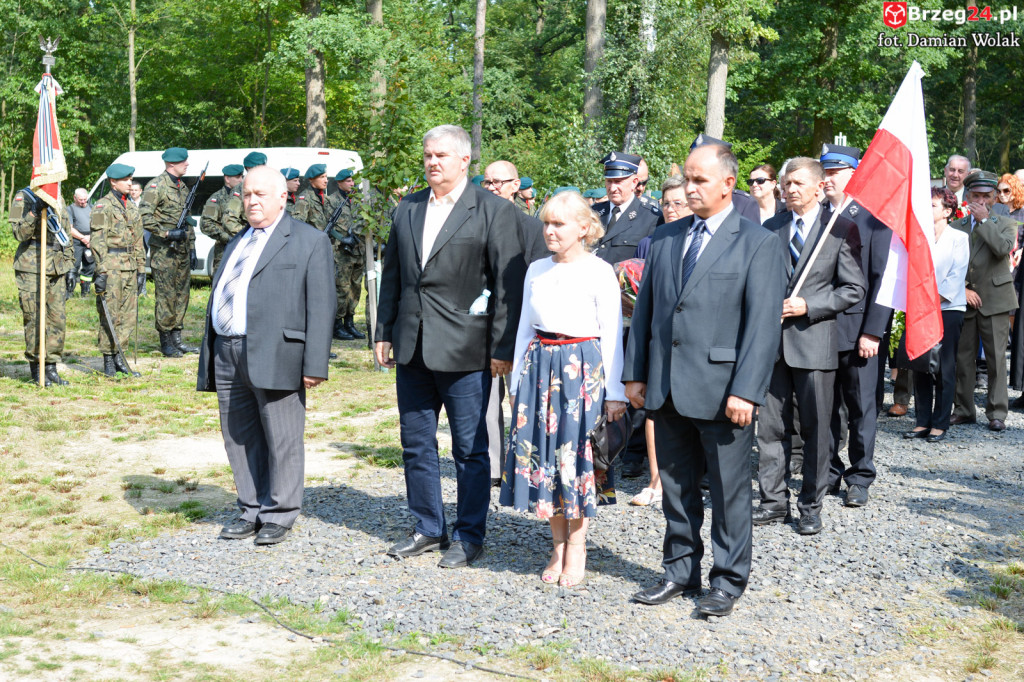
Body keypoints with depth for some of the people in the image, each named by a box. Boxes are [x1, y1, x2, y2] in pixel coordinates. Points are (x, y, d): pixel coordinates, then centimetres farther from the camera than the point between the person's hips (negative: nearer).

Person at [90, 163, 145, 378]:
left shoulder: (132, 207, 16)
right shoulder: (103, 206, -6)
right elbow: (98, 241, -12)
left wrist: (141, 269, 16)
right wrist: (101, 271, -18)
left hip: (130, 267, 7)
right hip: (112, 265, -7)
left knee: (129, 314, 6)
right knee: (110, 316, -2)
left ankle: (117, 354, 16)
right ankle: (109, 362, 4)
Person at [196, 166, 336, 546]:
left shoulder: (310, 242, 1)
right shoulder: (236, 244, 23)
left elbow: (321, 306, -7)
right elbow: (218, 301, 22)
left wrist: (315, 364, -15)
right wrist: (209, 361, 17)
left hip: (276, 357, -7)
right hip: (228, 357, 7)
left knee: (281, 441, 0)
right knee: (239, 440, 11)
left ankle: (279, 516, 12)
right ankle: (251, 512, 23)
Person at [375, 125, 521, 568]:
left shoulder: (493, 210, -4)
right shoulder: (407, 209, 13)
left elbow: (508, 284, -7)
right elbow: (392, 276, 17)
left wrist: (502, 348, -11)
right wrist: (384, 332, 11)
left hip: (464, 350, -6)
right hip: (412, 347, 6)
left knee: (469, 448, 4)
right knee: (416, 444, 13)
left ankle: (469, 536, 16)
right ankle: (428, 528, 26)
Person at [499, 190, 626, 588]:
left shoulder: (600, 272, -6)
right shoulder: (536, 270, 10)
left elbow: (612, 336, -6)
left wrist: (614, 393, -7)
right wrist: (517, 381, 14)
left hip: (582, 368, -5)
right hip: (540, 365, 5)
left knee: (576, 455, -1)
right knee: (542, 454, 5)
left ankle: (576, 553, 11)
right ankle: (558, 547, 18)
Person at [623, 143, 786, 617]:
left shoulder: (759, 244, -5)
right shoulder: (665, 238, 11)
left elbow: (763, 323, -11)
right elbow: (644, 308, 13)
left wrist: (745, 391, -17)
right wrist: (635, 373, 7)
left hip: (721, 391, -5)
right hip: (667, 390, 5)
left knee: (729, 491, 6)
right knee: (676, 487, 14)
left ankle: (728, 581, 20)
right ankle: (681, 572, 28)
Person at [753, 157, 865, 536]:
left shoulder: (841, 229, -1)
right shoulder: (771, 228, 12)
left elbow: (854, 289, -3)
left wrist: (808, 305, -13)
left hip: (814, 339, -4)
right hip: (772, 339, 4)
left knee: (815, 429, 4)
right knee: (770, 426, 6)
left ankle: (811, 506, 16)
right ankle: (774, 501, 17)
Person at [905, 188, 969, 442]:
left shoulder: (959, 238, 1)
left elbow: (956, 275, -5)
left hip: (948, 309, -4)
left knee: (944, 370, -2)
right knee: (920, 367, 4)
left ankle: (940, 424, 4)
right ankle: (923, 422, 12)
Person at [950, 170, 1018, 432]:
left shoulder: (1005, 225, 7)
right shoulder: (956, 226, 12)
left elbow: (1002, 248, -15)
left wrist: (984, 219, -10)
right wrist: (963, 290, -5)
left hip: (994, 299, -2)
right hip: (964, 300, 2)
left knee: (997, 358, -3)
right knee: (963, 358, 6)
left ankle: (997, 413, 4)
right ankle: (964, 410, 16)